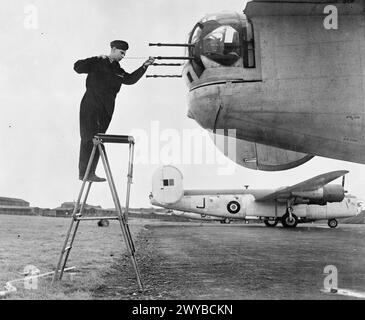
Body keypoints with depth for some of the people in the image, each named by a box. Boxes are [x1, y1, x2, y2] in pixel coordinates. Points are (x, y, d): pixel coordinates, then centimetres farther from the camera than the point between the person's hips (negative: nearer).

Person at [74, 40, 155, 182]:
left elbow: (130, 79, 11)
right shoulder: (97, 64, -2)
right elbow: (78, 67, -12)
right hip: (91, 108, -7)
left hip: (106, 110, 7)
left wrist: (144, 66, 5)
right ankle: (84, 173, -3)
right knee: (89, 139, -7)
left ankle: (90, 173, 12)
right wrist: (97, 59, -19)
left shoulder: (118, 70, 17)